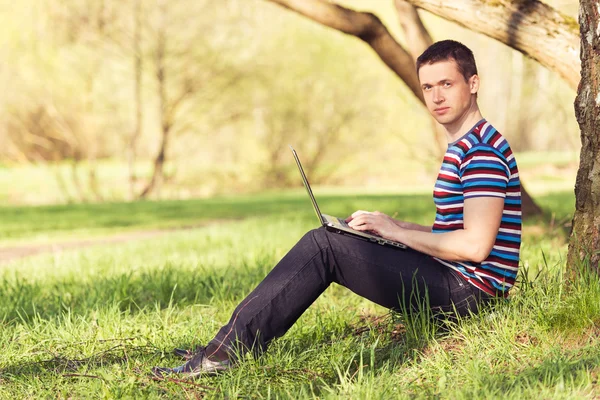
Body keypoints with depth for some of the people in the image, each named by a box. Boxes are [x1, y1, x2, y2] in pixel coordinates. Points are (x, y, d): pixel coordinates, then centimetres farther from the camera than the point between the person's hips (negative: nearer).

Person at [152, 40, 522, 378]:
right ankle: (229, 345, 3)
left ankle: (227, 352, -14)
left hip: (469, 288, -10)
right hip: (456, 283, 10)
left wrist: (396, 232, -13)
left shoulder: (483, 151, -15)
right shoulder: (464, 145, 19)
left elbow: (475, 245, -24)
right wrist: (393, 226, 8)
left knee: (322, 246, -16)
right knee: (326, 244, 9)